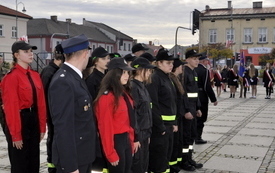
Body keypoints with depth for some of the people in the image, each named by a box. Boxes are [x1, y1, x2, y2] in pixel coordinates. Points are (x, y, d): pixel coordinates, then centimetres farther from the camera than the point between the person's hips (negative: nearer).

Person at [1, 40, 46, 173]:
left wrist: (42, 127, 7)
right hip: (19, 121, -7)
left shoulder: (35, 75, 8)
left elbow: (41, 103, 10)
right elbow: (11, 107, -17)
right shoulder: (11, 77, -15)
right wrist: (16, 135, -17)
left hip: (34, 121, 7)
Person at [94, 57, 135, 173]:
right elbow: (106, 127, -18)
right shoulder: (107, 97, -17)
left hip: (126, 140, 9)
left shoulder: (125, 93, 11)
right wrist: (111, 154, -16)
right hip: (115, 141, -8)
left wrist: (131, 141, 11)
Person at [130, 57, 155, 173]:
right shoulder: (133, 88, -16)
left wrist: (148, 133, 16)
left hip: (144, 133, 9)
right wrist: (135, 137, -19)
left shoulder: (142, 87, 12)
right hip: (138, 134, -9)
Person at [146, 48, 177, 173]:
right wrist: (160, 126, -19)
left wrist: (174, 122, 14)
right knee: (159, 156, -1)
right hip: (159, 125, -9)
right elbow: (153, 105, -20)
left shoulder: (167, 78, 14)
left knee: (167, 154, 16)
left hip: (169, 124, 9)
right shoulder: (154, 78, -14)